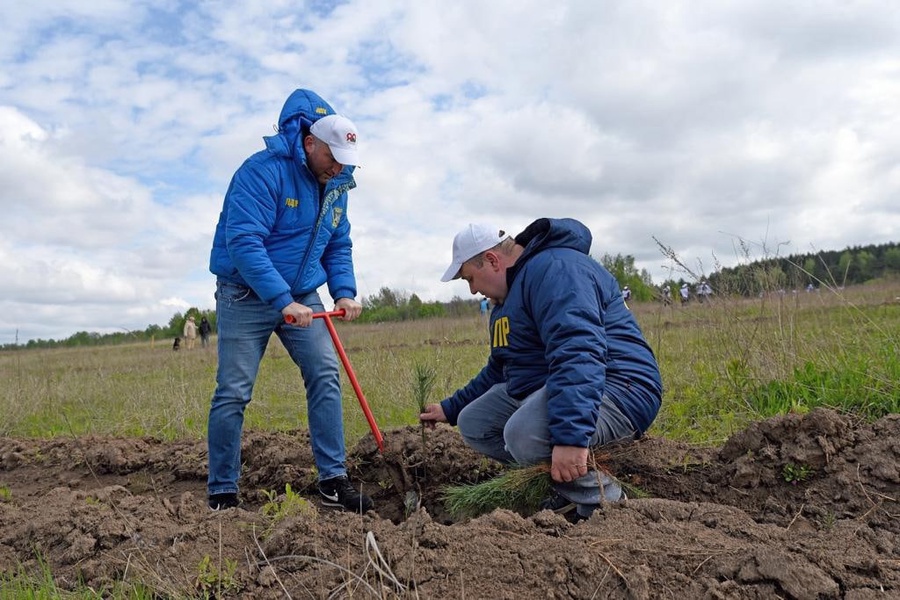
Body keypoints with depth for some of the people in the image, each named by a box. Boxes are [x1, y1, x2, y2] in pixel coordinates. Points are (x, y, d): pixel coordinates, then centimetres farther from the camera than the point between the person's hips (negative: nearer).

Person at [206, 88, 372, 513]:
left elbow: (339, 246, 11)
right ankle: (222, 493, 9)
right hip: (246, 296, -6)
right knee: (233, 393, -3)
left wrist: (344, 292, -6)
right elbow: (243, 242, -28)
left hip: (303, 296, 6)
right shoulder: (263, 171, -20)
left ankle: (334, 482, 1)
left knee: (326, 377, -5)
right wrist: (282, 301, -33)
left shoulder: (335, 184, 3)